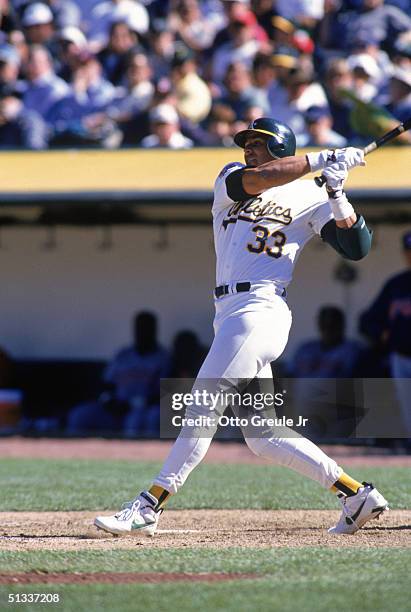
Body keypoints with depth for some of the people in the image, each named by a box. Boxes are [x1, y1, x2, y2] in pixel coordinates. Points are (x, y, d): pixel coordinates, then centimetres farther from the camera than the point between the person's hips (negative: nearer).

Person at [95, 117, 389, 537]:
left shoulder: (308, 198, 6)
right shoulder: (229, 178, 17)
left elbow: (356, 247, -1)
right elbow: (250, 181, -8)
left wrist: (337, 195, -13)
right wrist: (319, 160, -9)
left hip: (259, 310, -7)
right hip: (231, 313, 7)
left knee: (202, 411, -11)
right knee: (262, 435, 6)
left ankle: (148, 508, -11)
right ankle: (357, 495, 9)